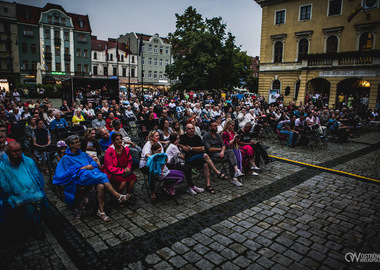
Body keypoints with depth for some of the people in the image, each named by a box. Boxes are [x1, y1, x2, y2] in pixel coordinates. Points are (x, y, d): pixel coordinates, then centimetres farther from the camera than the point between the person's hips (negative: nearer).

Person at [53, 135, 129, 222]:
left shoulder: (83, 154, 25)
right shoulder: (66, 158, 9)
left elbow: (94, 163, 21)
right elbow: (70, 172, -3)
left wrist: (91, 166, -2)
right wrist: (84, 168, -7)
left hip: (93, 174, 5)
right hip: (82, 177, -5)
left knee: (101, 186, -30)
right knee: (103, 176, -30)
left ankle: (101, 211, -25)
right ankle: (117, 196, -24)